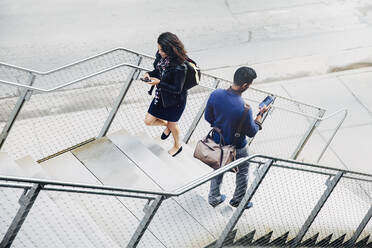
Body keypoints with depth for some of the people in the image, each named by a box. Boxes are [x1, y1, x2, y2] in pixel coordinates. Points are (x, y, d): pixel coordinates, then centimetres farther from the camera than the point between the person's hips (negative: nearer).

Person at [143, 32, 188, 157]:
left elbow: (177, 89, -26)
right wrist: (150, 74, -12)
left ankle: (177, 146, 49)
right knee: (148, 121, 11)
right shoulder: (161, 56, -10)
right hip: (161, 95, 7)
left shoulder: (179, 67, -33)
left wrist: (159, 82, -30)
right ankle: (166, 125, 43)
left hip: (175, 100, -7)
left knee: (172, 124, 18)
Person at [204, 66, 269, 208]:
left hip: (217, 142, 5)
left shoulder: (215, 94, -20)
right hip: (236, 148, -5)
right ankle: (238, 200, 44)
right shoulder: (244, 109, -36)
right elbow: (251, 132, -18)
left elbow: (208, 117, -5)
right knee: (243, 171, 24)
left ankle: (214, 198, 47)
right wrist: (261, 114, -5)